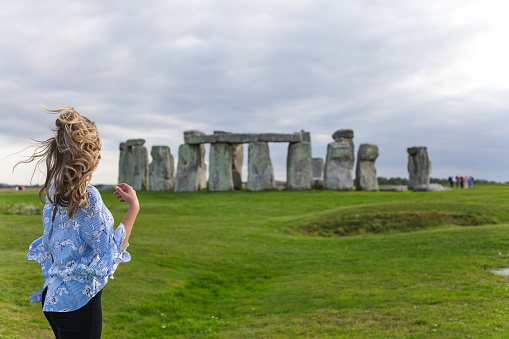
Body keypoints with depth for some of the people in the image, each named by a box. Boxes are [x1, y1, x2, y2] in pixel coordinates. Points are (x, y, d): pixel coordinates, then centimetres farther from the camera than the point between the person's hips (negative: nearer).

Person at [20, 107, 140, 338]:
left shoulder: (53, 193, 4)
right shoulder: (88, 197, -21)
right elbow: (111, 252, -16)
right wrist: (134, 208, -13)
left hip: (53, 297, 8)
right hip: (78, 300, -8)